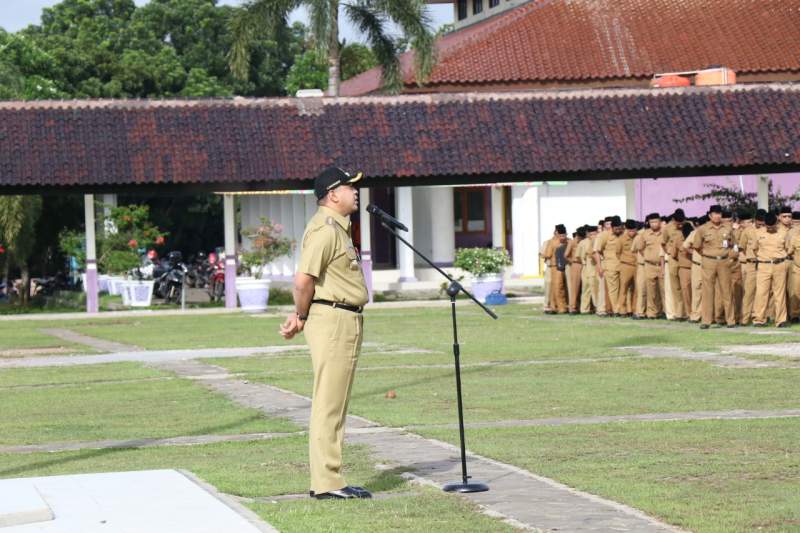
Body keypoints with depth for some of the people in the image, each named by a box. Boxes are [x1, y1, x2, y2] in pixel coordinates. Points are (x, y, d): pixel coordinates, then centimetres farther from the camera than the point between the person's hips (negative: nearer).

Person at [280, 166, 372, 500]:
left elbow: (306, 282, 21)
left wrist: (301, 316, 13)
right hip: (332, 319, -11)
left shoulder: (337, 227, 18)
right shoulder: (325, 229, -15)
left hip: (347, 322, 11)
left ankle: (328, 481, 18)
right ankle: (326, 484, -7)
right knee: (328, 405, -8)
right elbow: (304, 279, -22)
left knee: (336, 405, 13)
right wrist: (302, 317, -7)